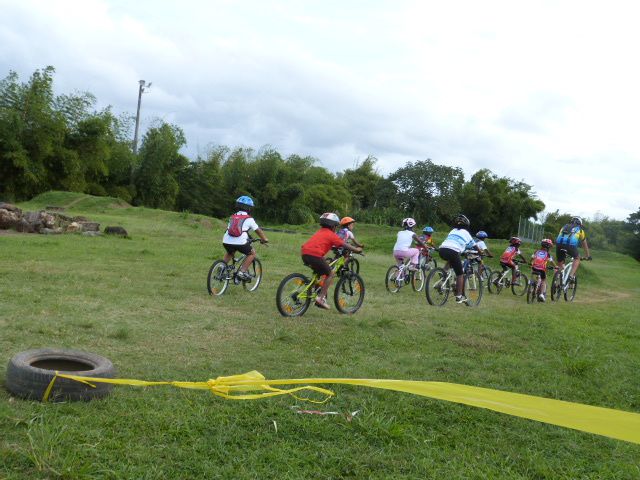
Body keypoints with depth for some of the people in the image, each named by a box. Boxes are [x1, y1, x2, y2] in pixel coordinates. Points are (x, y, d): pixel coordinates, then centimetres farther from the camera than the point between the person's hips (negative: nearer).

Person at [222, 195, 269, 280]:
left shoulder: (233, 217, 24)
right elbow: (258, 230, 18)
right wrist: (264, 239, 34)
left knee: (230, 253, 36)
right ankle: (242, 272, 6)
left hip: (226, 241, 5)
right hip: (240, 242, -5)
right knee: (252, 253, 18)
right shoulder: (249, 219, 10)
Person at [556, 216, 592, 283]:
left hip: (559, 244, 2)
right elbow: (585, 244, 42)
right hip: (570, 245, -2)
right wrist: (588, 256, 55)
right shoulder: (580, 230, 31)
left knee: (560, 264, 21)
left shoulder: (564, 227, 37)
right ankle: (571, 276, 10)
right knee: (577, 258, 25)